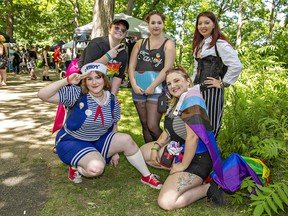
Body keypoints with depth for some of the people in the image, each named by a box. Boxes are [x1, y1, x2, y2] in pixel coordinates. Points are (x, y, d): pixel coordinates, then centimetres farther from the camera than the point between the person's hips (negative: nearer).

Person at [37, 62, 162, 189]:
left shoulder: (112, 100, -4)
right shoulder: (76, 94, -19)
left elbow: (113, 126, 9)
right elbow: (42, 95, -27)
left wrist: (114, 150, 11)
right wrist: (67, 81, -36)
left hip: (98, 141, 5)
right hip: (72, 142, -5)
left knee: (126, 140, -16)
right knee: (97, 167, -32)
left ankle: (147, 176, 1)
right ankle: (76, 168, 2)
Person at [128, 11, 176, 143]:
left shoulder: (168, 44, 2)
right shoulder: (140, 43, 14)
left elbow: (167, 68, -9)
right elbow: (131, 66, 8)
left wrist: (152, 87, -14)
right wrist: (134, 85, -7)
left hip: (157, 88, -4)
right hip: (138, 88, 4)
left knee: (153, 126, -10)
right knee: (145, 125, 11)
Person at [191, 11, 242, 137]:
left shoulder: (220, 44, -12)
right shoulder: (200, 44, 15)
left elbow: (236, 66, -21)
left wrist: (223, 83, -14)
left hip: (212, 91, -8)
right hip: (198, 89, 8)